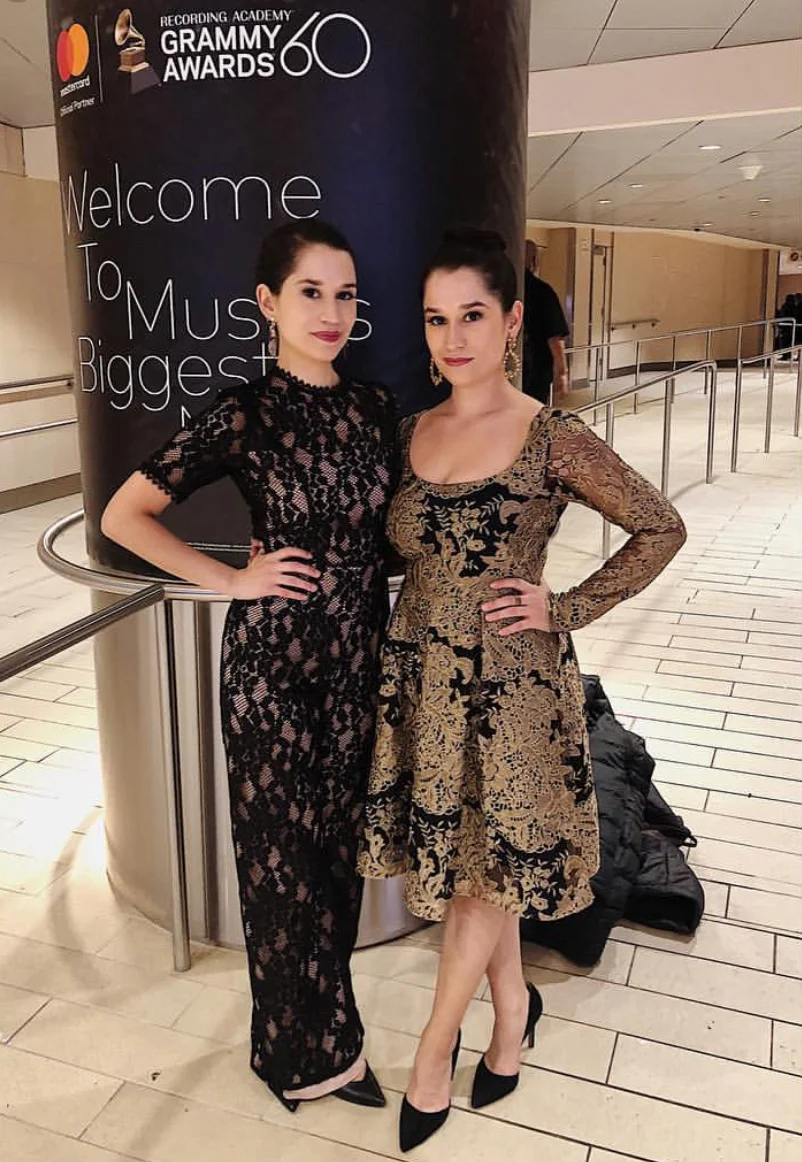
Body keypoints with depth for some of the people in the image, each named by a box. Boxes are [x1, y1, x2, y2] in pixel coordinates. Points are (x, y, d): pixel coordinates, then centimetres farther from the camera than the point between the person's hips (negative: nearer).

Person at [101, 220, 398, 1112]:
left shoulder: (374, 408, 3)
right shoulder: (244, 415, -12)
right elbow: (123, 516, -8)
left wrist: (391, 646, 10)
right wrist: (230, 580, -10)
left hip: (360, 657, 5)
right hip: (273, 659, -5)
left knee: (340, 839, 16)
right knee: (285, 848, 9)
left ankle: (319, 1027, 40)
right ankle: (310, 1050, 32)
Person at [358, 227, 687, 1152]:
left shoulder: (552, 440, -13)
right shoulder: (410, 432, 3)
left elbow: (660, 529, -5)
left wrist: (567, 608, -10)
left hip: (508, 683, -5)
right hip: (417, 676, 5)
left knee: (484, 868, 9)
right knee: (451, 858, 17)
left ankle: (434, 1046, 32)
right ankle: (513, 1007, 42)